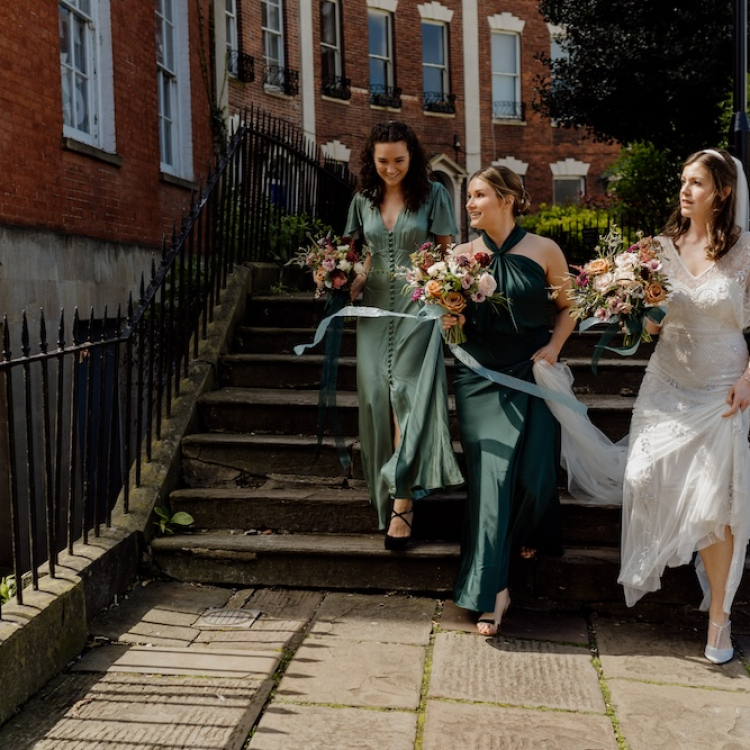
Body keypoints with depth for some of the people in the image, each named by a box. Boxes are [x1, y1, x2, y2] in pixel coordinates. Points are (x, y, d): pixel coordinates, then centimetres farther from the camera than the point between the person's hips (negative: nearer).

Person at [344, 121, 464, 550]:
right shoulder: (364, 200, 11)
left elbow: (448, 252, 0)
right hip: (377, 309, 4)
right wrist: (349, 285, -2)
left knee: (409, 393, -13)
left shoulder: (432, 194, 0)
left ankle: (401, 501, -13)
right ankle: (394, 495, 15)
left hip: (419, 306, -4)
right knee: (378, 396, 2)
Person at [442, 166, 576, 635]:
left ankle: (528, 532, 35)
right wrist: (451, 319, -12)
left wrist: (553, 347, -9)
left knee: (533, 473, -2)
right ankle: (492, 589, -5)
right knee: (489, 474, -8)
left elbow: (569, 307, 6)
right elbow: (459, 319, 10)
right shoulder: (463, 254, 3)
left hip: (532, 373, -1)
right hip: (481, 375, 1)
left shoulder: (543, 251, -3)